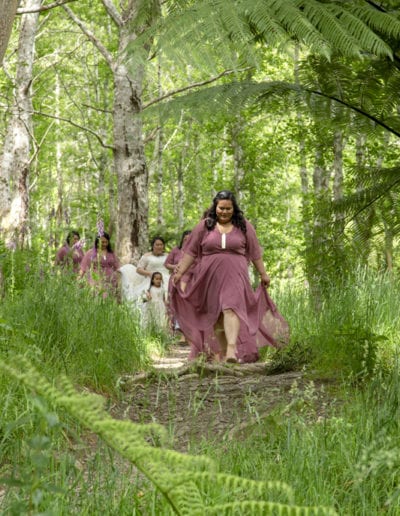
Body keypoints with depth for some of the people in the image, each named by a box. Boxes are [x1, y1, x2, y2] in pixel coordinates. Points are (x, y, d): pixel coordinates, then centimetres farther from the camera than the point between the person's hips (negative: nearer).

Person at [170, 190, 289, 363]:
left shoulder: (244, 226, 7)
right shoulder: (204, 226, 7)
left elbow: (255, 252, 13)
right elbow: (191, 251, 8)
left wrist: (263, 274, 16)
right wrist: (180, 272, 3)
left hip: (234, 275, -2)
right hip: (210, 276, 2)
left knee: (231, 308, -20)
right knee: (215, 315, 3)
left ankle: (232, 349, -32)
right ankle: (222, 351, 11)